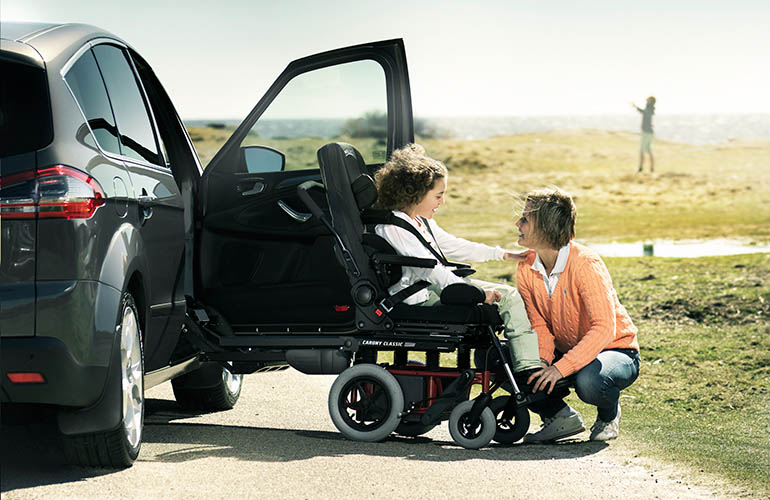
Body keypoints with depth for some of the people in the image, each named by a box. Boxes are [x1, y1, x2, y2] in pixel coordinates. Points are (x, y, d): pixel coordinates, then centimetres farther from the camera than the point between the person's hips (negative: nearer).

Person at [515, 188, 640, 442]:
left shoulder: (585, 264, -26)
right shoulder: (526, 268, -6)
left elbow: (604, 328, -33)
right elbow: (539, 325, -2)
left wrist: (561, 368, -40)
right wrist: (542, 361, -23)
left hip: (615, 350, -6)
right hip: (565, 351, 6)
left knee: (588, 380, -40)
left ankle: (608, 414, -2)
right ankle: (560, 417, 1)